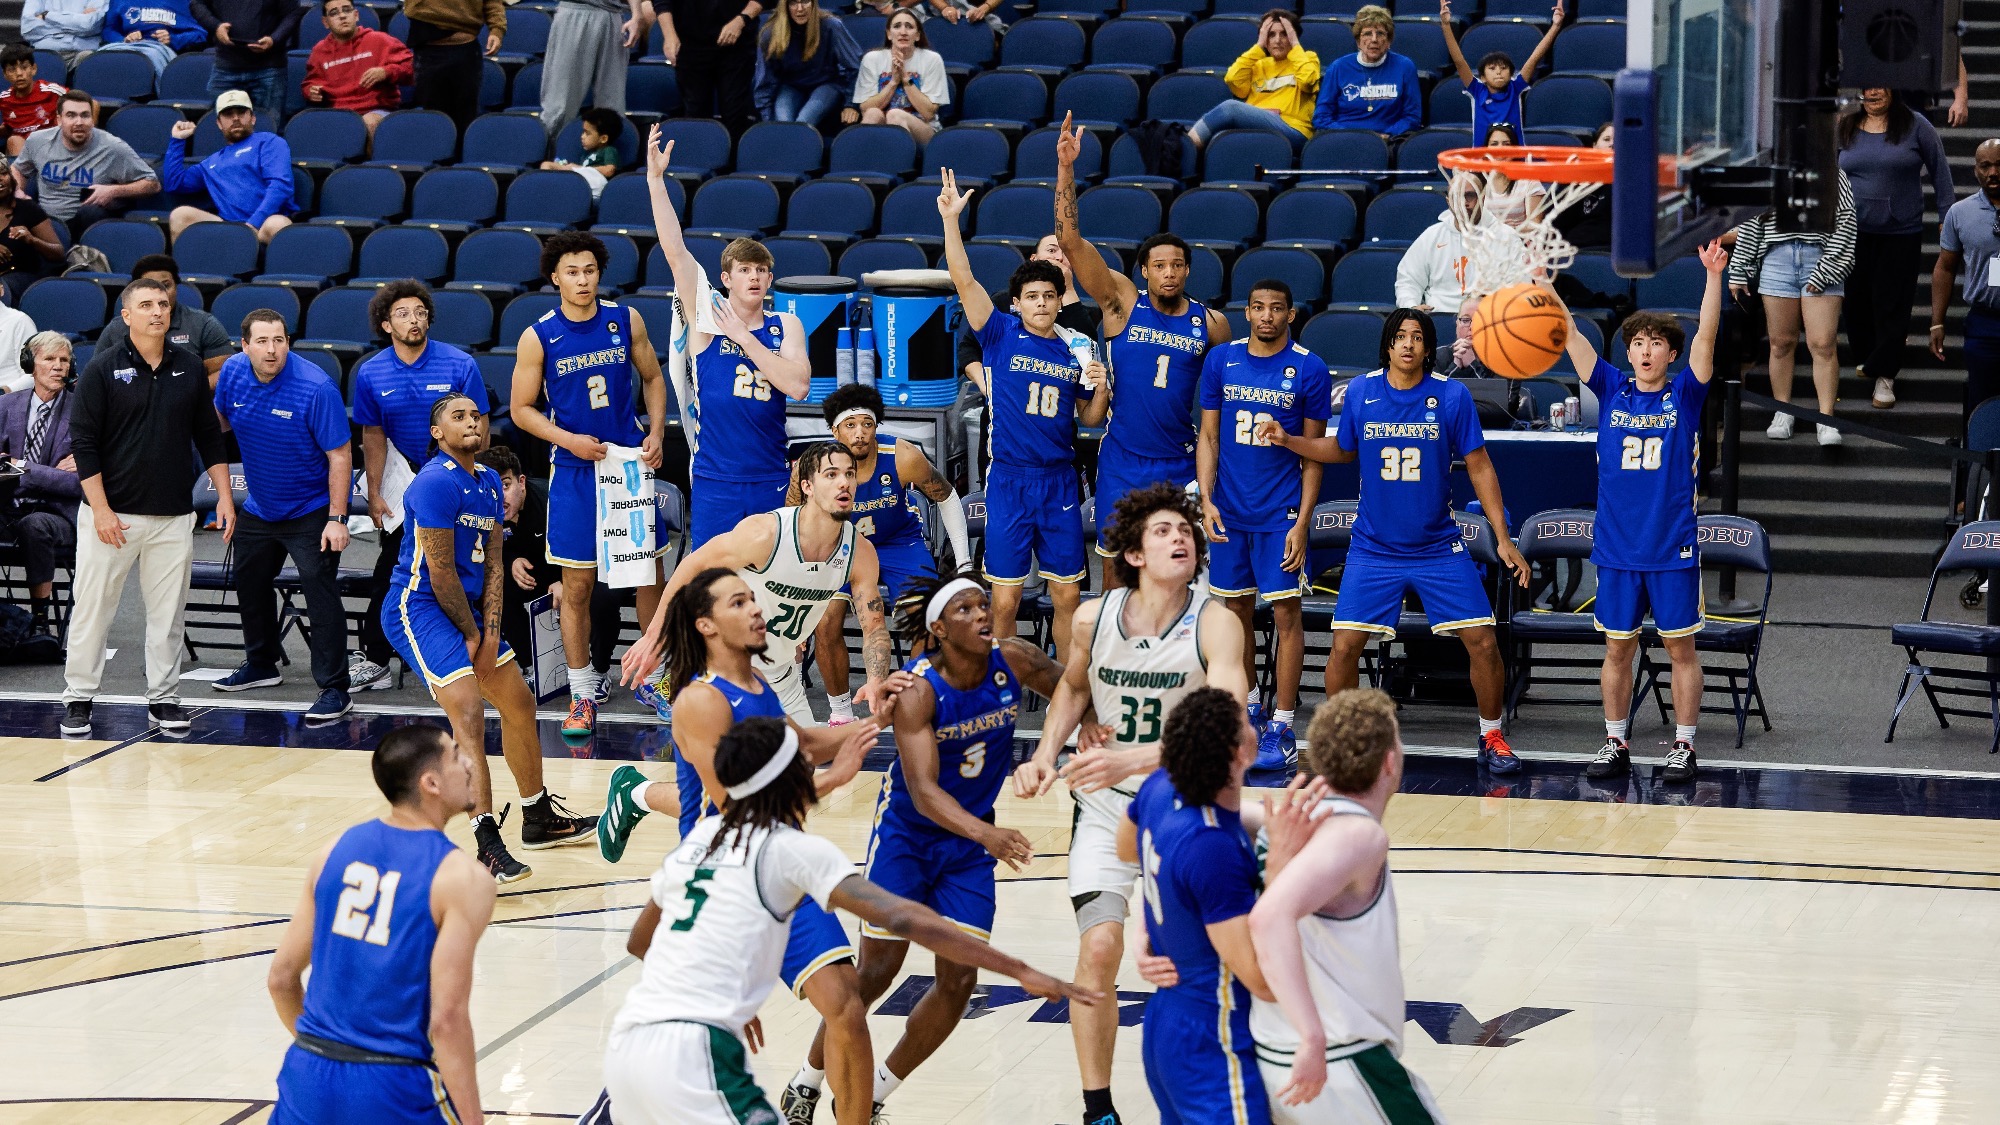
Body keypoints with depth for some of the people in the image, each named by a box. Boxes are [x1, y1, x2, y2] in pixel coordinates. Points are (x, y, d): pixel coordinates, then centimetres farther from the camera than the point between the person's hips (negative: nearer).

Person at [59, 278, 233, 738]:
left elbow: (209, 437, 13)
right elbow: (83, 442, -6)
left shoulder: (189, 367, 6)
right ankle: (78, 697, 11)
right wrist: (100, 509, -12)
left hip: (173, 516, 3)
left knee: (168, 612, 5)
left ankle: (163, 697, 15)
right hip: (112, 513, -3)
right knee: (92, 608, 1)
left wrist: (224, 495, 6)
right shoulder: (103, 368, -4)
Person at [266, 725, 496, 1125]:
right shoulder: (461, 878, -11)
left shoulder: (336, 850, 6)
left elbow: (282, 978, 11)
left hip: (309, 1076, 5)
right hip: (395, 1090, -5)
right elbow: (447, 1020, -17)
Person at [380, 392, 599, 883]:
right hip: (418, 608, -10)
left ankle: (539, 818, 37)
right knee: (468, 712, -23)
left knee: (519, 703, 19)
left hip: (467, 609, 10)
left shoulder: (488, 482, 10)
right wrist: (472, 635, -10)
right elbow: (440, 572, -18)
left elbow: (492, 563, 8)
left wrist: (491, 632, -3)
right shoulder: (437, 483, -19)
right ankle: (487, 844, -28)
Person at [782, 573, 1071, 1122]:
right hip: (906, 834, -4)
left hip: (969, 840, 4)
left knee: (959, 980, -1)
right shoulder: (918, 689, -26)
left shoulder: (1015, 662, -14)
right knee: (876, 973, -2)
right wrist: (986, 833, -49)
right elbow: (923, 790, -35)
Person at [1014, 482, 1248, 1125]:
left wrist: (1135, 760, -47)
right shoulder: (1093, 618, -11)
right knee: (1098, 948, -14)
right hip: (1108, 806, 1)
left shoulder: (1215, 624, -21)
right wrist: (1046, 753, -3)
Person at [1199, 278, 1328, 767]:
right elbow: (1209, 436, 8)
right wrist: (1206, 500, -4)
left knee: (1286, 613, -5)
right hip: (1229, 509, 3)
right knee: (1237, 609, 11)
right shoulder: (1221, 359, 3)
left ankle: (1282, 728, -2)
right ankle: (1246, 713, 24)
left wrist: (1302, 521, -10)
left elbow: (1314, 452, -3)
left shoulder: (1310, 369, -5)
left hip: (1281, 513, -3)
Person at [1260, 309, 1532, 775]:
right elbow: (1341, 450, 15)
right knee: (1344, 645, -8)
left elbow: (1480, 468, -2)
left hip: (1440, 548, -1)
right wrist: (1288, 440, 1)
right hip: (1374, 548, 1)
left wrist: (1503, 539, -5)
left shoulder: (1453, 396, -7)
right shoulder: (1360, 392, -2)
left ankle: (1491, 739, 15)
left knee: (1483, 643, -6)